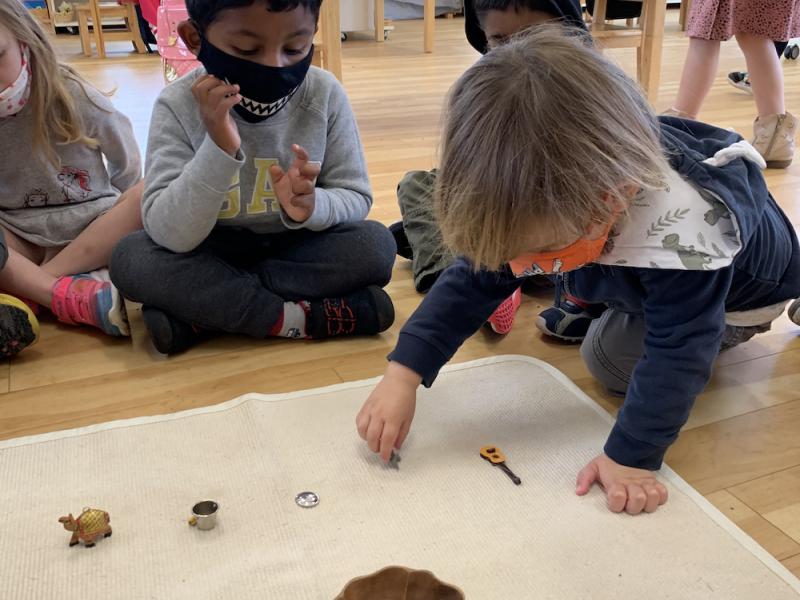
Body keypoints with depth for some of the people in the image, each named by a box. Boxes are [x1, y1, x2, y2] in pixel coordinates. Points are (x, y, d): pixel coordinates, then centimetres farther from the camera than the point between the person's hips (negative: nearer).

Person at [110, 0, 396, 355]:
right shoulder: (179, 105, -19)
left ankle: (198, 315, -20)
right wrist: (218, 148, -39)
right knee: (130, 258, -26)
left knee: (375, 245, -25)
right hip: (213, 253, -1)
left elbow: (356, 199, -8)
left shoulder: (324, 94, -15)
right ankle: (298, 318, -23)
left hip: (298, 246, 2)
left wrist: (311, 207, -31)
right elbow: (171, 237, -26)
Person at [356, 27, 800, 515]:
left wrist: (632, 456, -39)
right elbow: (475, 278, -26)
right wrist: (403, 373, -33)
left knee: (612, 358, -16)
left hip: (743, 286, -5)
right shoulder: (548, 199, -30)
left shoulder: (683, 235, -49)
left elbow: (676, 354, -41)